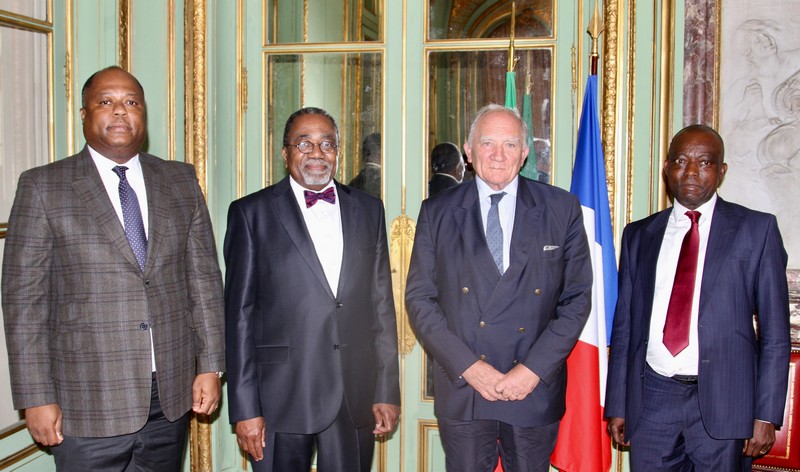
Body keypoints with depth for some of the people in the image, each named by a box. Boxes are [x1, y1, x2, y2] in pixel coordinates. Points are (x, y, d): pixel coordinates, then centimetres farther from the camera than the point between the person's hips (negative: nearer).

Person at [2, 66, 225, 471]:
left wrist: (210, 365, 2)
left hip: (172, 393, 3)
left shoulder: (180, 181, 7)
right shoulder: (43, 187, -2)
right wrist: (36, 398, -7)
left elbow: (203, 275, 6)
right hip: (89, 405, -3)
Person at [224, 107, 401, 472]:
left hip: (355, 398, 3)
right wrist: (245, 409, -6)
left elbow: (381, 304, 9)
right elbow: (240, 314, -2)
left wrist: (387, 390, 6)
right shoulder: (252, 213, 1)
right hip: (281, 397, -2)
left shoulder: (368, 210, 10)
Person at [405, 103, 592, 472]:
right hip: (461, 390, 0)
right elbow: (419, 298, 0)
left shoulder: (562, 210, 1)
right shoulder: (437, 213, 2)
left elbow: (576, 298, 0)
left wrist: (535, 368, -10)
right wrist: (467, 365, -10)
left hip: (535, 391, 0)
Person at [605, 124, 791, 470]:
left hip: (722, 401, -2)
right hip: (651, 396, 2)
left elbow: (775, 331, 0)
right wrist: (617, 405, 8)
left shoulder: (756, 229, 1)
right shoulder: (639, 235, 9)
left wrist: (766, 415, -5)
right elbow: (624, 325, 10)